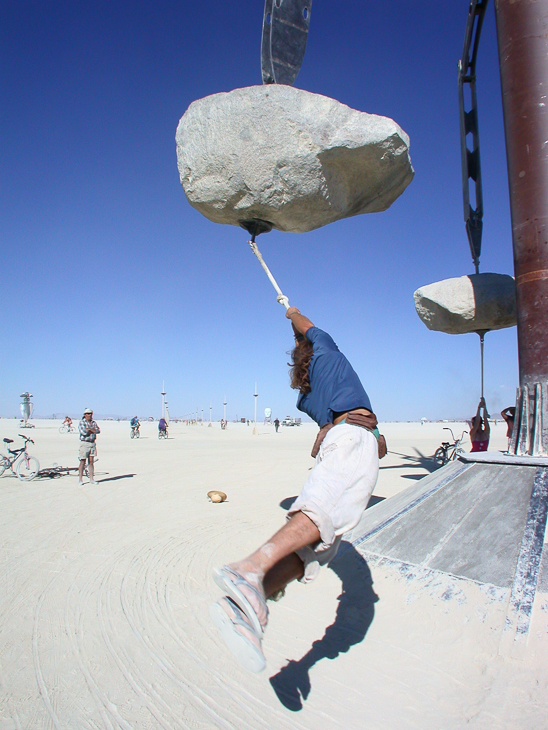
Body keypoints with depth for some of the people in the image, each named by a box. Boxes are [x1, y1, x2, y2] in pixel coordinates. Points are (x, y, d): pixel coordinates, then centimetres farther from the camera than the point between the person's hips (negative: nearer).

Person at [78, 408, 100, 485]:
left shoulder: (94, 423, 13)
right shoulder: (81, 423, -3)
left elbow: (98, 430, -2)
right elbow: (84, 432, -18)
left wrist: (89, 429, -11)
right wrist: (92, 430, -5)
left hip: (92, 443, 5)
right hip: (84, 443, -5)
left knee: (91, 462, 7)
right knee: (83, 462, -3)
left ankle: (91, 479, 10)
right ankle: (80, 480, 3)